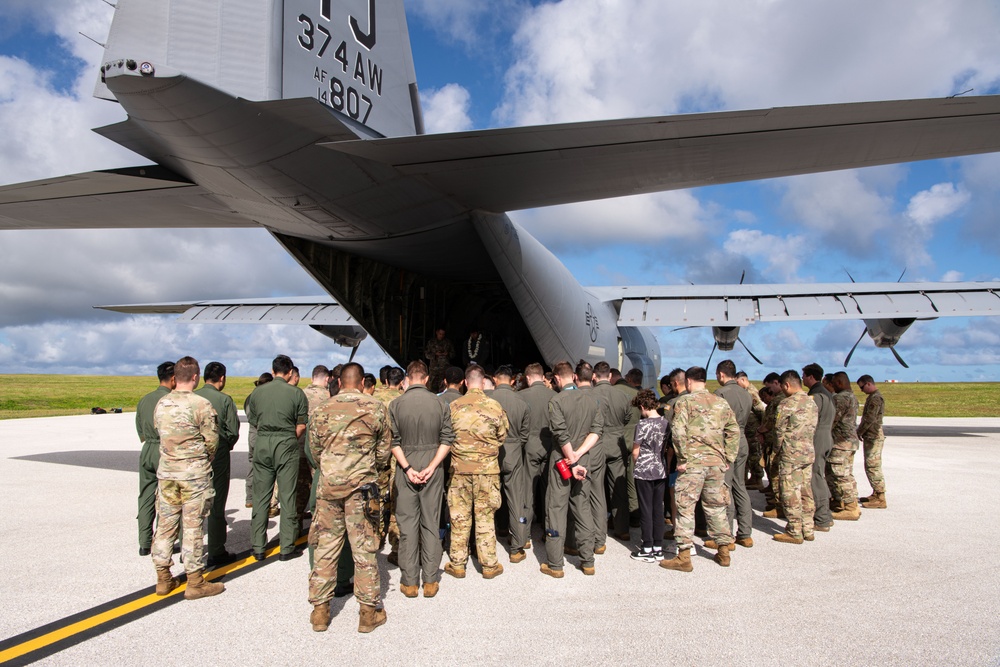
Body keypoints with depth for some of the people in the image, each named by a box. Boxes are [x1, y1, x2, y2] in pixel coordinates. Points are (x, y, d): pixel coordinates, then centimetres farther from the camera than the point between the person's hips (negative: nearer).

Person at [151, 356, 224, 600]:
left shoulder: (161, 404, 3)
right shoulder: (201, 404, -15)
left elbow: (159, 433, 6)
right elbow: (212, 441, -11)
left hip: (166, 472, 5)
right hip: (194, 474, -5)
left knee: (166, 524, 14)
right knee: (193, 527, 2)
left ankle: (163, 579, 24)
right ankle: (195, 583, 11)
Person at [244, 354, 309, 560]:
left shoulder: (257, 392, 3)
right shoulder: (296, 393, -5)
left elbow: (253, 422, 8)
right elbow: (301, 426, -5)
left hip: (262, 445, 3)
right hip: (286, 446, -3)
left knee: (260, 497, 11)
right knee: (287, 497, 4)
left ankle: (258, 547, 18)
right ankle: (286, 547, 9)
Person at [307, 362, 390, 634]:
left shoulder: (321, 409, 3)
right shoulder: (376, 407, -2)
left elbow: (314, 449, 10)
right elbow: (384, 450, 3)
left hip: (328, 484, 2)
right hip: (362, 486, -2)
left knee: (326, 547, 11)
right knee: (364, 548, 6)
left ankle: (320, 610, 20)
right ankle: (368, 611, 14)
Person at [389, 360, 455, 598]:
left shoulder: (395, 405, -5)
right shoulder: (440, 404, -2)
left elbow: (393, 441, -8)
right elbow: (447, 440, -6)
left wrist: (407, 468, -8)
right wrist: (431, 467, -8)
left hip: (405, 469, -1)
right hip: (432, 468, 1)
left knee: (407, 524, 7)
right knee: (431, 524, 9)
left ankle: (409, 581, 14)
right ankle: (430, 580, 15)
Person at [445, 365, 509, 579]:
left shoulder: (453, 406, -5)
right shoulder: (494, 406, -8)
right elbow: (502, 436, 4)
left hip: (459, 468, 1)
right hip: (487, 469, -1)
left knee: (459, 517, 10)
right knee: (485, 517, 8)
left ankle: (457, 564, 20)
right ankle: (489, 565, 17)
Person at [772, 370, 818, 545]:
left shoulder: (787, 404, -14)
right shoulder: (812, 402, 9)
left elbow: (779, 430, -8)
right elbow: (813, 428, 11)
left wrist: (780, 450, 7)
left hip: (791, 454, -8)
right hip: (809, 452, 8)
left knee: (791, 493, 0)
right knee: (806, 492, 14)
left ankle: (795, 532, 6)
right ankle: (808, 530, 21)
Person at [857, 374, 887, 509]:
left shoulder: (875, 398, -16)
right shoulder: (872, 397, 16)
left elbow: (869, 419, -20)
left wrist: (859, 432, -10)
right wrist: (861, 432, 11)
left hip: (874, 437, -10)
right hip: (871, 437, 10)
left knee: (873, 467, -8)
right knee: (870, 467, 16)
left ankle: (880, 499, -6)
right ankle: (876, 494, 24)